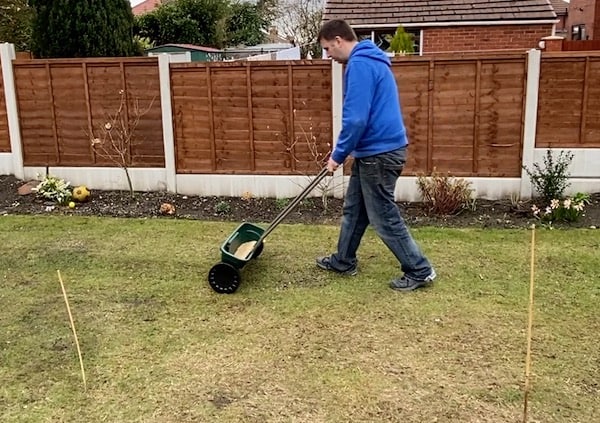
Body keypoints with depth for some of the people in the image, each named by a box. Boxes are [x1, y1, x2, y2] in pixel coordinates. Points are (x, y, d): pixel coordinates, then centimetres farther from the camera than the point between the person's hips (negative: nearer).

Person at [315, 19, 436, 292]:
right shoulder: (369, 61, 16)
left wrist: (338, 155, -12)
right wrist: (347, 150, 22)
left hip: (379, 152, -11)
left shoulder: (359, 64, -18)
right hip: (375, 150, 11)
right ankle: (343, 261, 32)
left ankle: (420, 271, 10)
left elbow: (356, 118, -24)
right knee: (353, 209, 19)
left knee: (384, 218, -1)